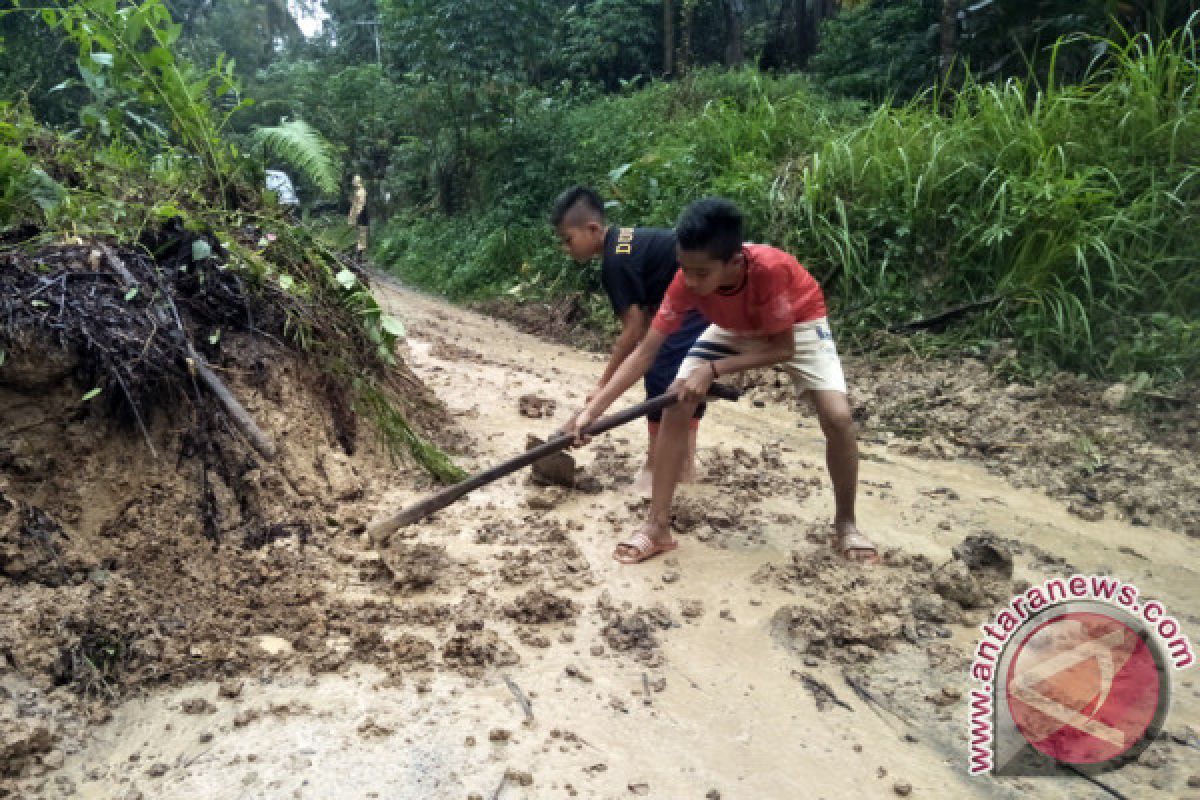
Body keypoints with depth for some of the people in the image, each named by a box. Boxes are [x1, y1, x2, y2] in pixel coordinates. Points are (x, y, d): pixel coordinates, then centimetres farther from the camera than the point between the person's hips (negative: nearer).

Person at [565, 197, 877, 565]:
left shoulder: (770, 268, -41)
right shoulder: (688, 280, -30)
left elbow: (784, 349, -30)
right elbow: (645, 352, -26)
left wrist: (713, 369, -37)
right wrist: (592, 409, -34)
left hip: (797, 325, -3)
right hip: (734, 330, 3)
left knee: (838, 417, -21)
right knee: (674, 409, -14)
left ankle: (845, 524, 5)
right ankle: (658, 527, -4)